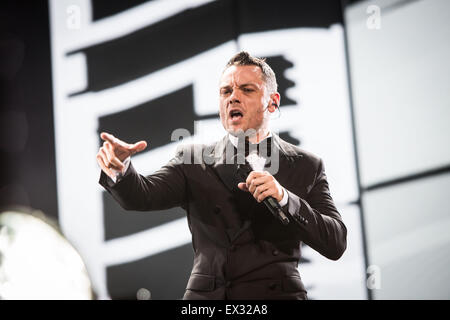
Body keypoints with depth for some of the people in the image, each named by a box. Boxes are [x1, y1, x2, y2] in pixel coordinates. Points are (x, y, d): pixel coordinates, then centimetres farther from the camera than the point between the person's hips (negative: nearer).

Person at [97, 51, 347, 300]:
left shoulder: (306, 166, 8)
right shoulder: (193, 161, 11)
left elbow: (336, 244, 0)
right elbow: (143, 196, -5)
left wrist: (285, 199, -13)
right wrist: (120, 167, -25)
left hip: (277, 294, 0)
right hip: (204, 294, 0)